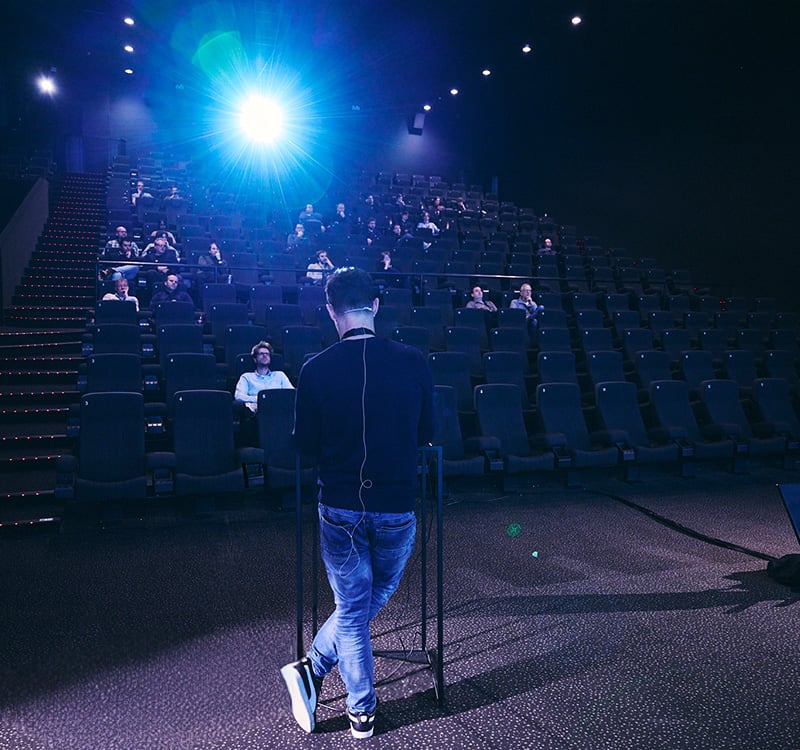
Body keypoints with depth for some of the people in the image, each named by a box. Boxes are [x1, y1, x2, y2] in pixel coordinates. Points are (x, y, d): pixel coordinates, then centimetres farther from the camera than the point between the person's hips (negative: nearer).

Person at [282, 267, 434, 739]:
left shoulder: (317, 370, -11)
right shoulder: (413, 362, -8)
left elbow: (306, 446, -2)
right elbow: (427, 433, 4)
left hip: (340, 508, 0)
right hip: (397, 508, 1)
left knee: (352, 610, 16)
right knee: (373, 601, 24)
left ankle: (363, 712, 27)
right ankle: (314, 667, 24)